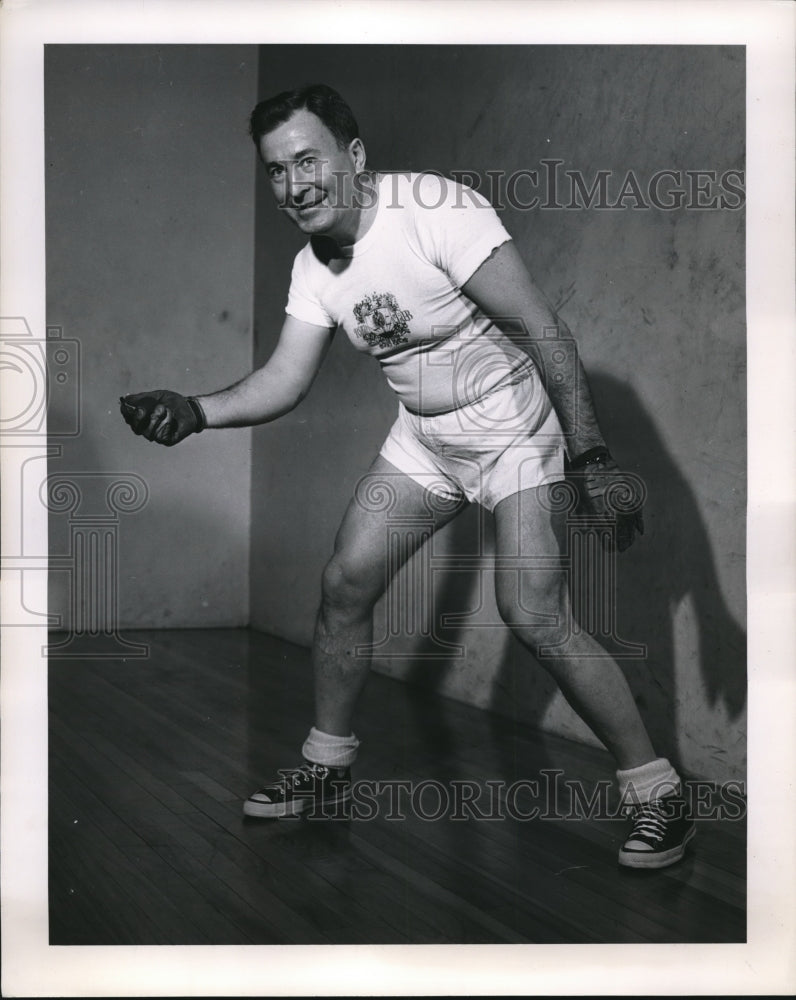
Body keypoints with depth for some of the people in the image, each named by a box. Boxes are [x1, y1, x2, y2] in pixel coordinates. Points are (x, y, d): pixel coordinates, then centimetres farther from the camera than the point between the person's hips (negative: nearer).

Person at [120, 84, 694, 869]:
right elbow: (284, 379, -1)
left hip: (514, 430, -7)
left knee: (535, 619, -17)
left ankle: (654, 788, 2)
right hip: (424, 438, 7)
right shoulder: (314, 267, -1)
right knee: (345, 583, 3)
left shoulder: (432, 208, -24)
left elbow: (542, 327, -25)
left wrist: (591, 458, -27)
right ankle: (327, 764, 23)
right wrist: (195, 410, -20)